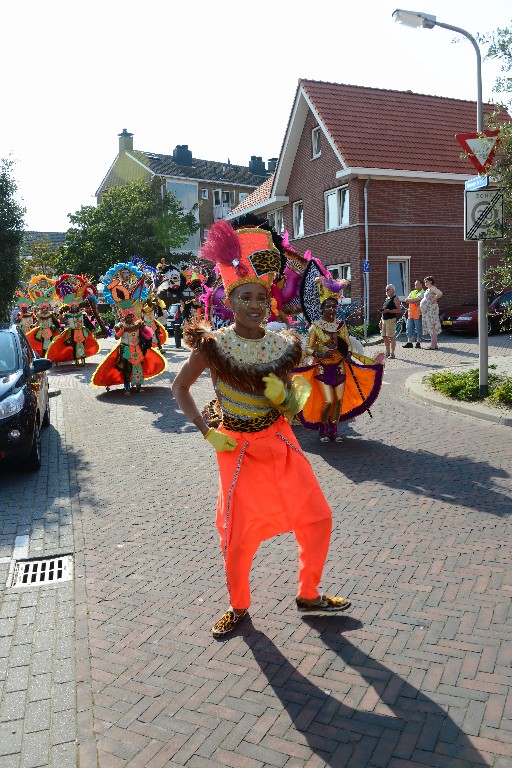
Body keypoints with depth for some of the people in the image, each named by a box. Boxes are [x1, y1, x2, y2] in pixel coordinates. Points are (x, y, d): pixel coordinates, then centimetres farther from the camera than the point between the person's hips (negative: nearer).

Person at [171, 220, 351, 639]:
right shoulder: (213, 344, -13)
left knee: (318, 517, 7)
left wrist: (283, 397, -19)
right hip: (238, 449, -3)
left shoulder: (282, 345, -4)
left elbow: (293, 409, 4)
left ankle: (308, 593, 31)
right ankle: (238, 607, 32)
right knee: (239, 538, 4)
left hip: (280, 443, 4)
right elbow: (180, 388, -1)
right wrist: (207, 432, -9)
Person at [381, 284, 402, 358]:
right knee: (385, 337, 8)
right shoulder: (387, 298, 20)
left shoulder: (395, 298, -5)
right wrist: (381, 321, 18)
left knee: (391, 337, -8)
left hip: (391, 320, -8)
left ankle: (392, 353, -5)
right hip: (384, 320, 8)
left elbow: (399, 310, -14)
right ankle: (387, 352, 16)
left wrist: (388, 311, -20)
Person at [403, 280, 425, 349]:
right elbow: (406, 300, 6)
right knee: (409, 329, 7)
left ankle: (418, 343, 5)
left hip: (418, 314, -7)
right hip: (410, 313, 7)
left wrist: (410, 300, -4)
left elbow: (417, 299, -18)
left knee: (418, 329, -2)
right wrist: (415, 301, -7)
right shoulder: (412, 292, 20)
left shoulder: (423, 293, -1)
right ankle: (409, 342, 12)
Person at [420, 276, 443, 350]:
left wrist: (433, 301, -21)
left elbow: (440, 294, -29)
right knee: (432, 328, 11)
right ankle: (435, 345, 15)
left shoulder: (432, 288, -11)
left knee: (432, 327, -10)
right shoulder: (428, 289, 19)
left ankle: (433, 345, -10)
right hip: (427, 311, 10)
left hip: (431, 310, -10)